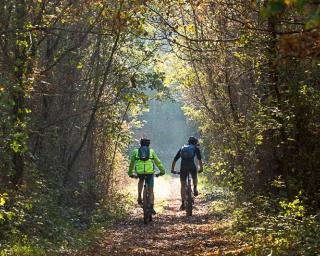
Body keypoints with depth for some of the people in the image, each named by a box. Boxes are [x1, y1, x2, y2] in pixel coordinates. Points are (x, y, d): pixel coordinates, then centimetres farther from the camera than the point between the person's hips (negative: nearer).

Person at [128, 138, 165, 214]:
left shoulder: (136, 151, 18)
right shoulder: (151, 151, 17)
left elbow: (132, 163, 25)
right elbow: (158, 162, 18)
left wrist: (130, 173, 35)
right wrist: (162, 170, 27)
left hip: (139, 171, 1)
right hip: (150, 172, -1)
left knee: (141, 180, 34)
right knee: (151, 190, 6)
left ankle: (139, 197, 21)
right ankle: (152, 207, -5)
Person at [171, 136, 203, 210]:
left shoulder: (182, 148, 28)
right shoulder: (195, 148, 20)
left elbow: (175, 160, 26)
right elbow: (200, 159, 10)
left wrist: (172, 169, 31)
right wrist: (201, 168, 15)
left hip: (183, 168, 2)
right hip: (192, 167, -2)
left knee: (183, 186, 10)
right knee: (195, 177, 33)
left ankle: (183, 203, 6)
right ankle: (195, 189, 12)